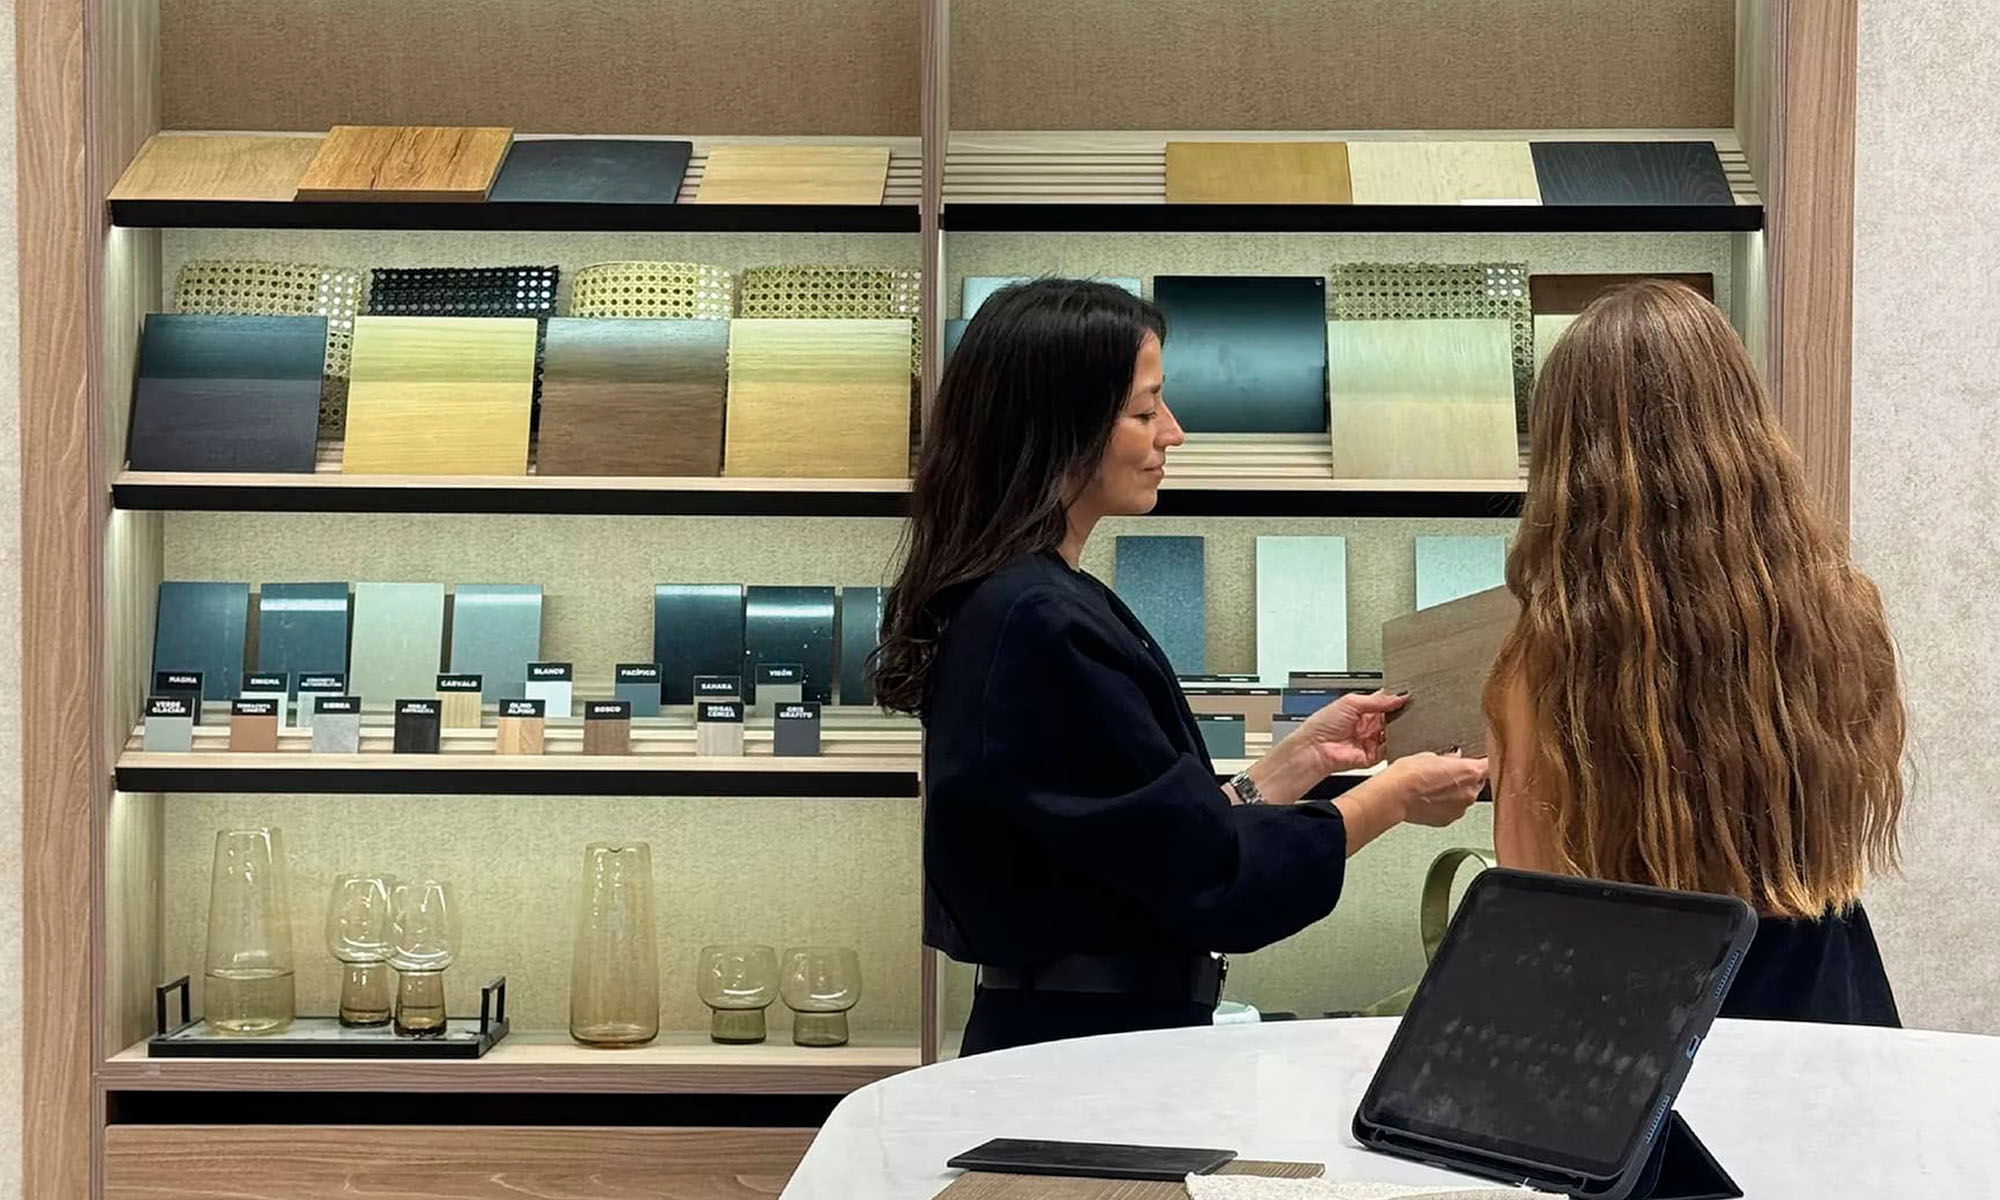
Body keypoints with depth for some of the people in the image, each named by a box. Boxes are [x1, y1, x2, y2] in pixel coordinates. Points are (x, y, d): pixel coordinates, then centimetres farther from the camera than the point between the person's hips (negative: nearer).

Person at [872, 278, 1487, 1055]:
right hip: (1089, 1050, -9)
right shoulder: (1040, 626, -18)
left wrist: (1304, 756, 10)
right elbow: (1206, 876, -16)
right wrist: (1392, 797, -4)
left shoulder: (1014, 605, 11)